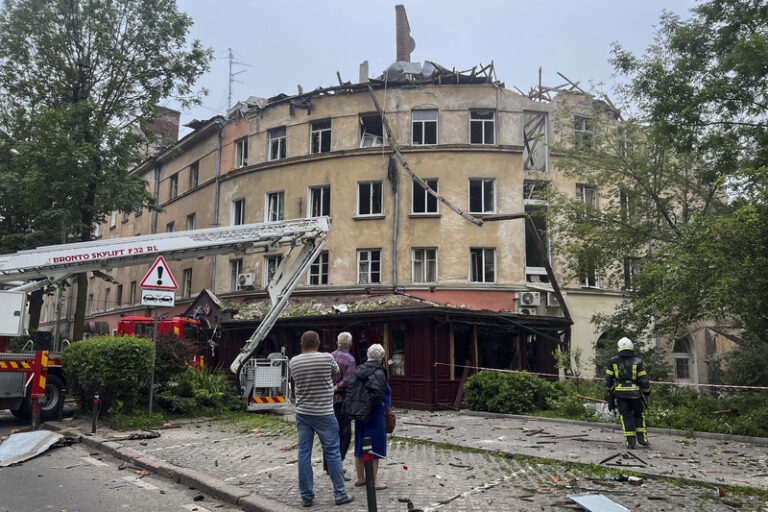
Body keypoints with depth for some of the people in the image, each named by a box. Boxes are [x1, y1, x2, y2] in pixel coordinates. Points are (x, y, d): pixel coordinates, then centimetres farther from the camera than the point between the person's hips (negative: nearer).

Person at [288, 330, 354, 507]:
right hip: (324, 414, -3)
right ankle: (340, 494, 12)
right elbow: (335, 372, 9)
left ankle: (306, 496, 13)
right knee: (332, 453, 6)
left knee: (304, 453, 8)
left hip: (302, 413, 3)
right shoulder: (327, 358, -10)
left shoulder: (293, 362, -2)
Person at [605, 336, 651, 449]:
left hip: (620, 393, 0)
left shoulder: (614, 361, 0)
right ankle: (641, 437, 12)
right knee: (638, 414, 18)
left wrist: (610, 391, 18)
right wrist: (647, 393, 11)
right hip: (635, 393, 0)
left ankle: (630, 441, 1)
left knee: (626, 416, 6)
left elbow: (608, 379, 4)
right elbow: (644, 380, -4)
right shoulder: (637, 362, -3)